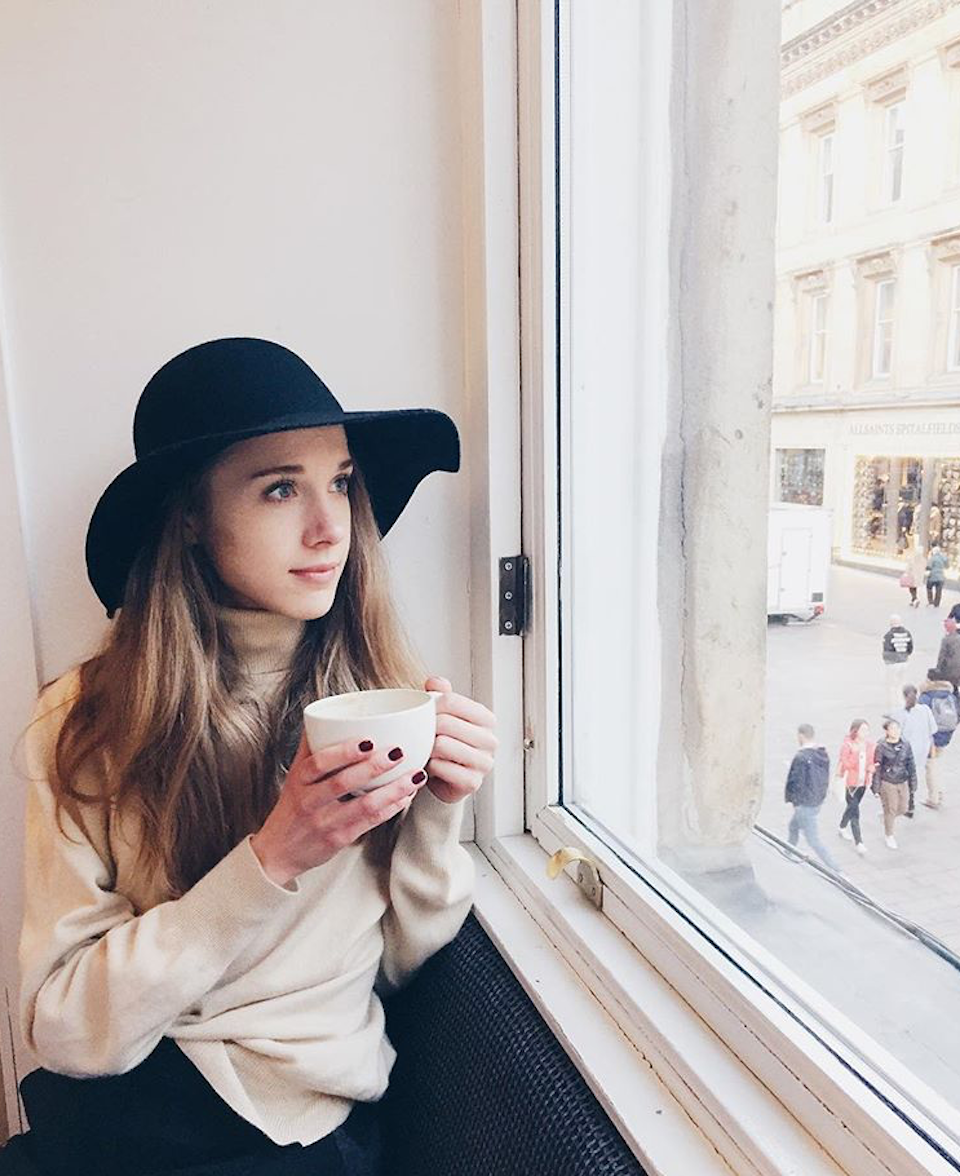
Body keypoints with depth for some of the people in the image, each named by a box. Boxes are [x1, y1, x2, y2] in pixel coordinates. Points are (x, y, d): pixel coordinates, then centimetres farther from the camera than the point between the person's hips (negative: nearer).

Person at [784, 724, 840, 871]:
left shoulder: (801, 757, -25)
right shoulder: (823, 753, 1)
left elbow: (795, 782, -20)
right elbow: (826, 778, 9)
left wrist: (788, 797, -2)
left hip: (805, 804, -9)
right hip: (819, 800, 9)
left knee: (814, 841, 0)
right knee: (793, 827, 29)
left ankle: (836, 871, -2)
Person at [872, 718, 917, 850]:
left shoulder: (905, 745, -5)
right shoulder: (881, 747, -16)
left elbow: (911, 765, 4)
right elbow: (877, 768, -10)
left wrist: (913, 783, 7)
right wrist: (876, 787, -6)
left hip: (903, 782, 4)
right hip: (888, 783, -4)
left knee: (903, 809, 12)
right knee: (890, 810, 7)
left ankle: (885, 817, 43)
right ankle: (888, 835, 30)